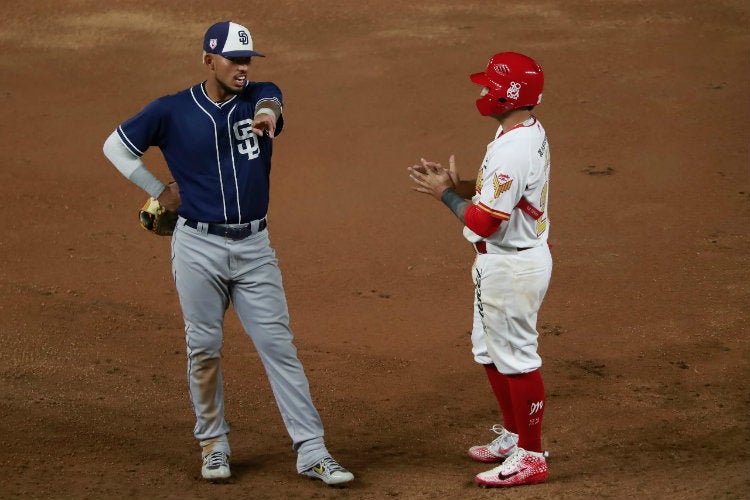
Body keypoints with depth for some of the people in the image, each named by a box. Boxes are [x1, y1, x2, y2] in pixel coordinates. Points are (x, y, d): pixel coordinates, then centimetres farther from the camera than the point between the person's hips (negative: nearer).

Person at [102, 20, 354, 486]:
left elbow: (269, 102, -25)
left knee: (279, 345, -1)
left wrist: (268, 116, -49)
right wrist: (159, 192, 3)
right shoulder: (172, 111, -3)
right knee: (204, 348, 6)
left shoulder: (260, 96, 0)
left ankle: (312, 452, -2)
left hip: (254, 247, 1)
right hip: (199, 247, -1)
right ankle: (214, 444, 21)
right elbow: (115, 145, 7)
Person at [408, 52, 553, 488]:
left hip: (512, 267, -11)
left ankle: (531, 457, 9)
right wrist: (457, 183, 5)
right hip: (508, 260, 11)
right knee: (491, 351, 22)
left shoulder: (513, 150, -27)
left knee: (516, 357, -1)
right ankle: (514, 435, 35)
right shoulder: (529, 131, 6)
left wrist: (445, 193, -12)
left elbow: (483, 221, -26)